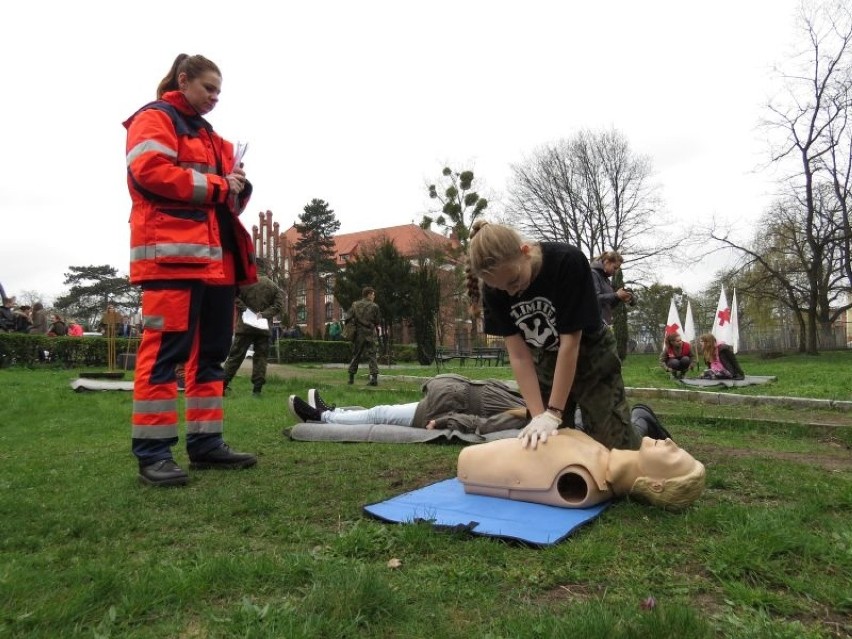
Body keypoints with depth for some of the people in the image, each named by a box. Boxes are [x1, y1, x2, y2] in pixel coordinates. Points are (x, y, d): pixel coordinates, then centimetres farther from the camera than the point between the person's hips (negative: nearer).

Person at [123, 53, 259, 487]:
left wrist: (238, 188, 6)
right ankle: (152, 453, -6)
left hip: (216, 255, 9)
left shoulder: (211, 136, 29)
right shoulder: (153, 119, 5)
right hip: (172, 251, -9)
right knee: (166, 348, -11)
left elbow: (227, 198, 29)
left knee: (211, 351, 6)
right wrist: (215, 185, -9)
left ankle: (205, 443, 12)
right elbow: (150, 170, -14)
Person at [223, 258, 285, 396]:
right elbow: (279, 306, -1)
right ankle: (257, 389, 2)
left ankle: (223, 384, 3)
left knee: (235, 356, 4)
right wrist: (264, 314, -5)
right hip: (263, 328, 1)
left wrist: (245, 309, -7)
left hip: (244, 327, -1)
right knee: (261, 357, 6)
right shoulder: (273, 286, 7)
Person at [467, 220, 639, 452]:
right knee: (539, 444, 2)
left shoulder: (568, 262, -33)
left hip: (590, 356, -4)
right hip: (544, 362, 4)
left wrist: (553, 414, -28)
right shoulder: (494, 289, -20)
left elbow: (570, 342, -30)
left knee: (616, 446, -7)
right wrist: (538, 415, -25)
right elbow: (519, 355, -18)